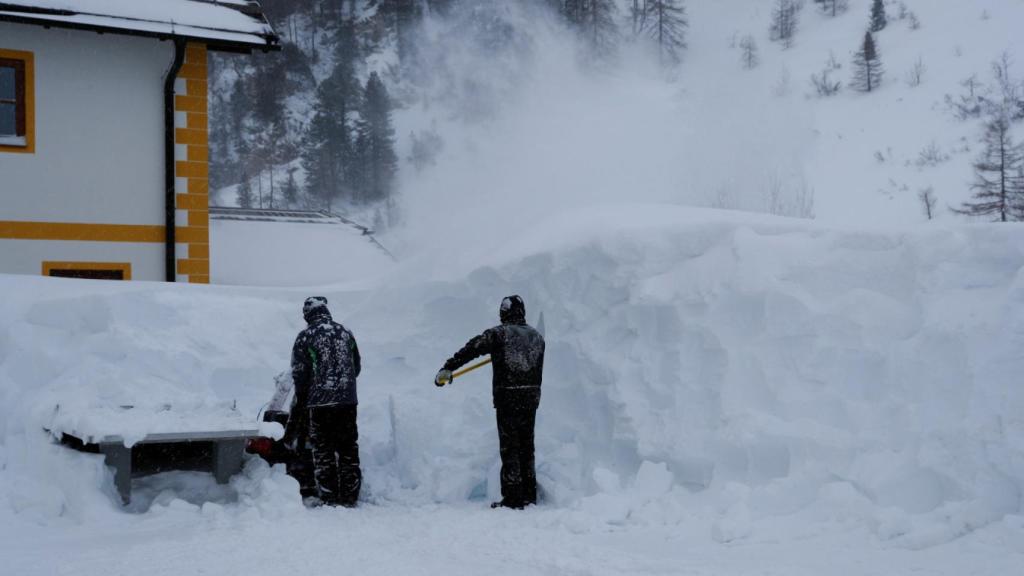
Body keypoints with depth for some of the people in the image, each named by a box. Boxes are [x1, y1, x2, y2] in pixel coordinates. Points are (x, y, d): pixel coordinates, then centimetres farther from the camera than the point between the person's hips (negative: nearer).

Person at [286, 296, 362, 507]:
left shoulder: (305, 337, -7)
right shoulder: (346, 333, 8)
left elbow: (299, 374, -5)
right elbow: (357, 367, 16)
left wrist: (301, 398, 10)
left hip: (319, 402, -4)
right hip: (348, 400, 4)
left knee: (323, 452, 2)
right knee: (348, 450, 10)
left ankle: (329, 499, 1)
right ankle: (349, 497, 12)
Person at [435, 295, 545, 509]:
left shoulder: (499, 334, -7)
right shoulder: (537, 336, 11)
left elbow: (471, 349, -10)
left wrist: (447, 369, -7)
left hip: (507, 398, -5)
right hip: (532, 397, 5)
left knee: (510, 448, -1)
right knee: (527, 447, 14)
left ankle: (513, 498, -2)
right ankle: (529, 496, 18)